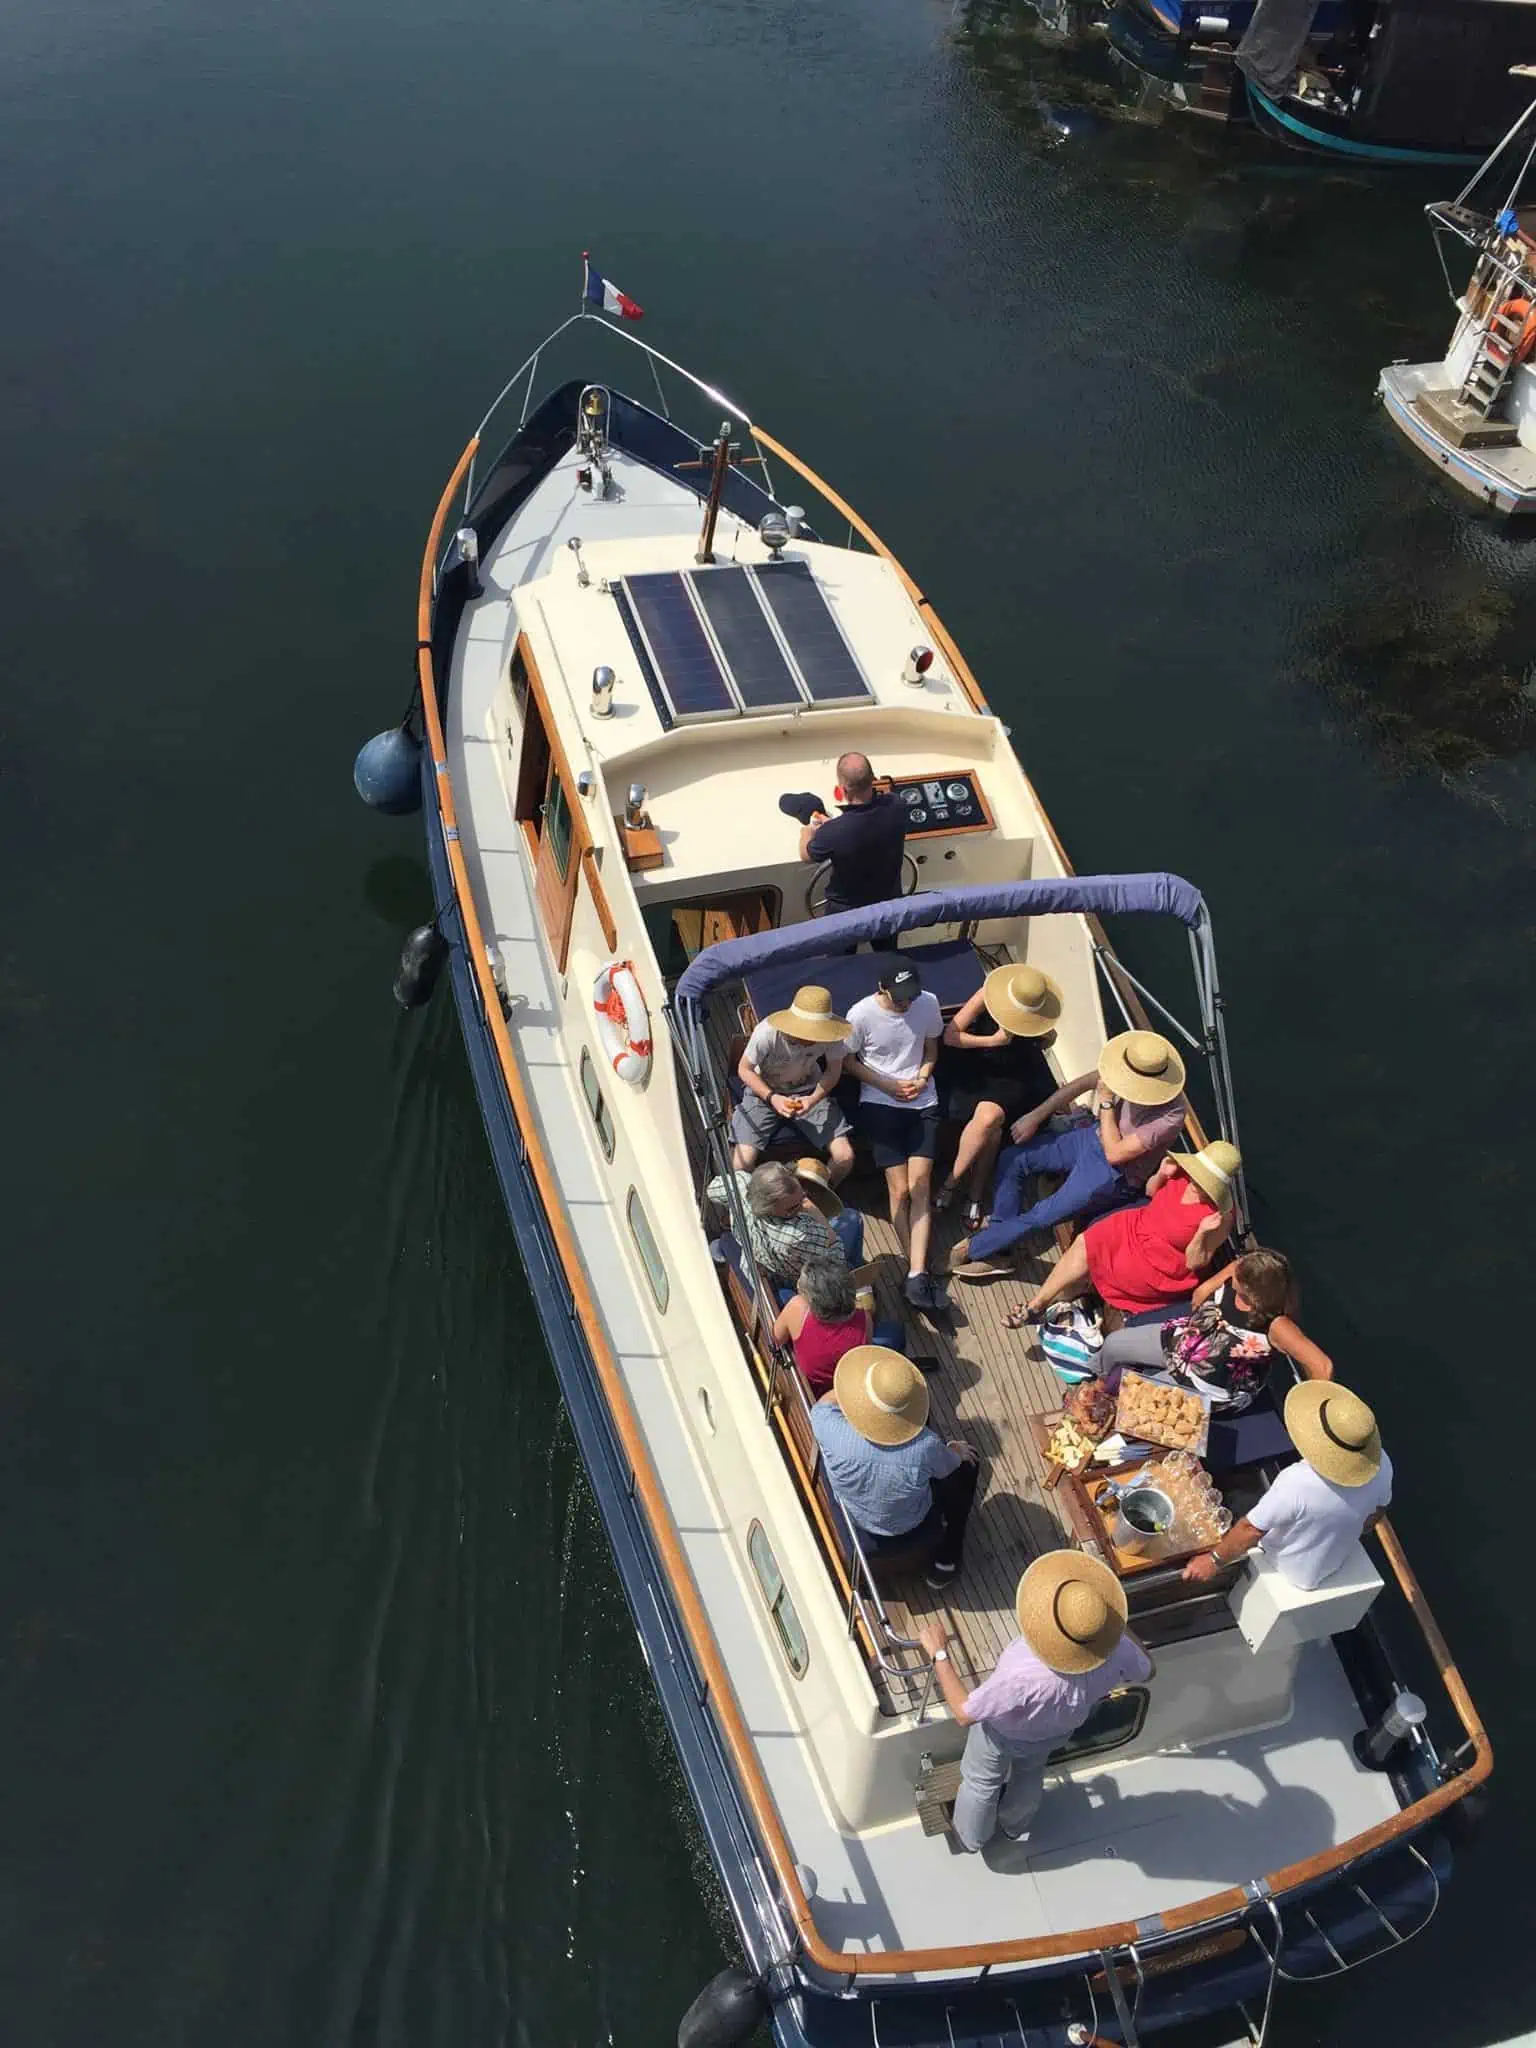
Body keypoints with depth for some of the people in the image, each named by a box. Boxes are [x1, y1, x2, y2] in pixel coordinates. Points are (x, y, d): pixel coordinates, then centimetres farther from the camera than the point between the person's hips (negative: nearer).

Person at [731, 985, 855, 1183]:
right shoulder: (767, 1033, -32)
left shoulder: (829, 1034, -26)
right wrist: (772, 1098, -30)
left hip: (809, 1091, 2)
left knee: (845, 1157, -12)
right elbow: (744, 1069, -15)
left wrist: (813, 1099, -26)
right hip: (764, 1091, -2)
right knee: (742, 1161, -21)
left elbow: (833, 1070, -8)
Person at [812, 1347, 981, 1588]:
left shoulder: (832, 1432, -35)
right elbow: (947, 1466, -9)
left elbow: (825, 1402, -9)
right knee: (967, 1463, 18)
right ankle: (945, 1562, 30)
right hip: (913, 1539, -2)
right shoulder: (924, 1447, -35)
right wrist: (956, 1451, 12)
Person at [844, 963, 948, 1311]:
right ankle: (919, 1273, 0)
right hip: (880, 1105, -2)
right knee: (900, 1190, -8)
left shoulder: (928, 1004, -5)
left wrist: (922, 1078, -7)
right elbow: (848, 1061, -1)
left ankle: (917, 1276, -14)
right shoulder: (861, 1015, -14)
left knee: (919, 1187, -10)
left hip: (923, 1104, 2)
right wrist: (889, 1085, -10)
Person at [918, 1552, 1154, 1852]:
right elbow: (1147, 1672, -11)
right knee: (1030, 1774, 37)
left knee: (981, 1781, 30)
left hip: (1004, 1734, -4)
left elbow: (964, 1714, -33)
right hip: (1056, 1733, 4)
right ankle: (1014, 1825, 65)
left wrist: (939, 1653, -25)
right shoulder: (1116, 1650, -37)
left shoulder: (1023, 1676, -50)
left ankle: (973, 1835, 58)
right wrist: (1116, 1622, -3)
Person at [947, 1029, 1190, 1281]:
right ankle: (999, 1252, 6)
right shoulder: (1131, 1069, -14)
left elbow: (1114, 1153, -27)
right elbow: (1083, 1083, 0)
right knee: (1012, 1159, -2)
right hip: (1091, 1136, 7)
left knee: (1040, 1217, -15)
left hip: (1114, 1175, -7)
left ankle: (971, 1249, 6)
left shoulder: (1172, 1113, -31)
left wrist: (1106, 1103, -23)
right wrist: (1036, 1115, 1)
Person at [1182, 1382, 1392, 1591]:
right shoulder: (1380, 1463, -26)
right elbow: (1376, 1510, -4)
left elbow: (1251, 1530, -30)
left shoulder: (1298, 1482, -43)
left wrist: (1214, 1560, -14)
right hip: (1337, 1560, 5)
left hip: (1292, 1571, -5)